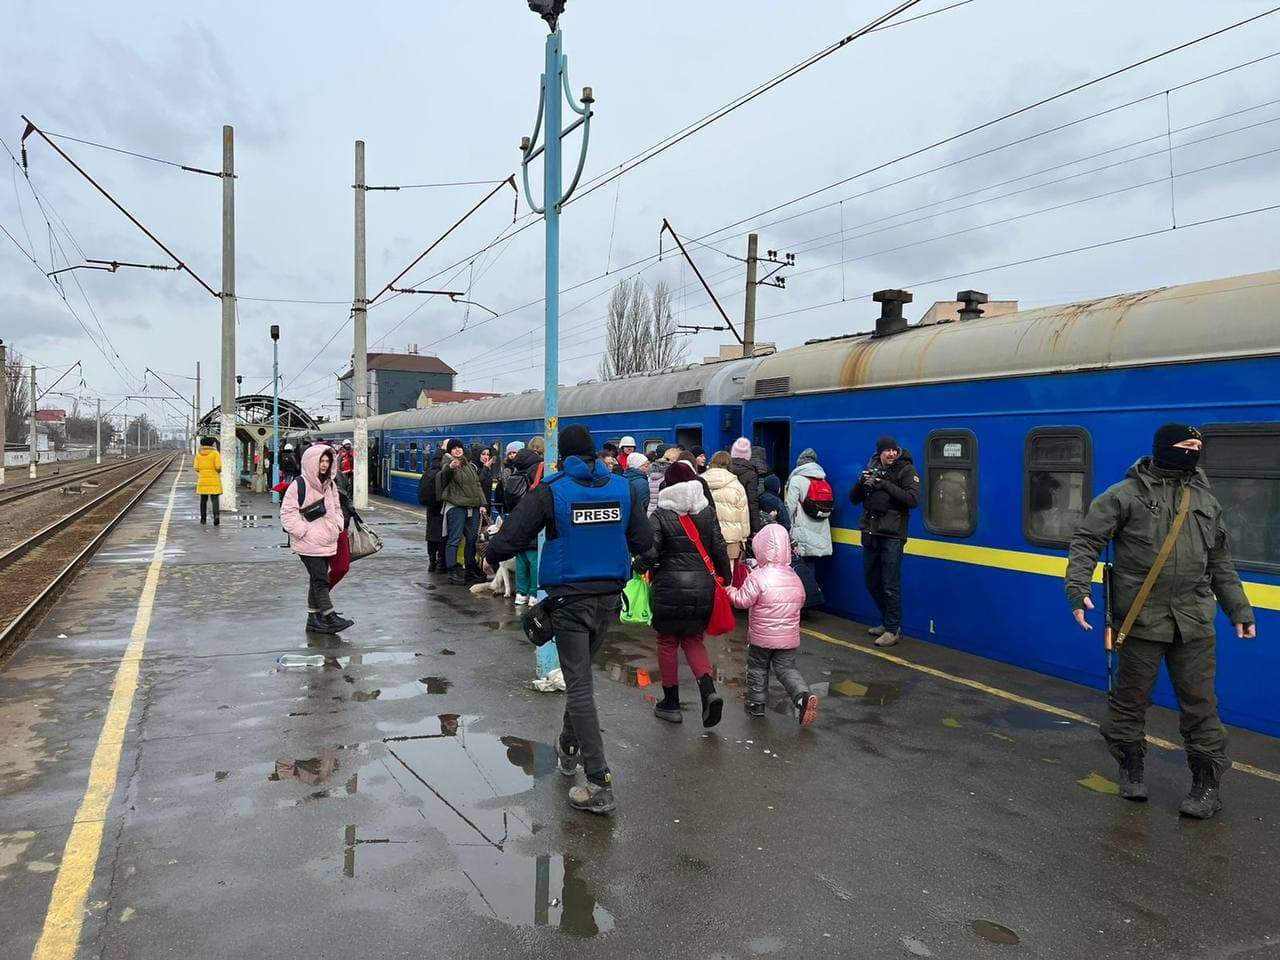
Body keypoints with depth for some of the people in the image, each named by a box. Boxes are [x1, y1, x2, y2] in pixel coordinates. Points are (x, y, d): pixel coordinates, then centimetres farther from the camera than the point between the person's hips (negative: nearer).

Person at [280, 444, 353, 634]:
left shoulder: (330, 484, 12)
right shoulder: (299, 485, -11)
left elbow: (336, 508, 25)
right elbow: (287, 513, -11)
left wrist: (338, 525, 9)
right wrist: (302, 531, -16)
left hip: (327, 542, 7)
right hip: (308, 544, -7)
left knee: (318, 580, 13)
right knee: (320, 580, -10)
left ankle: (313, 618, 21)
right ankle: (330, 618, -8)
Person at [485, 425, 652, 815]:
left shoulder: (552, 491, -10)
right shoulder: (621, 488, 2)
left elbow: (513, 534, -11)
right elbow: (643, 540, 8)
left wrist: (491, 557, 10)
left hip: (570, 599, -5)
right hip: (609, 596, 5)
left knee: (579, 685, -3)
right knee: (580, 673, 25)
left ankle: (599, 784, -6)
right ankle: (569, 747, 41)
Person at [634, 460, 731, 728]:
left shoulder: (660, 515, -10)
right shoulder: (707, 512, 2)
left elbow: (649, 553, -16)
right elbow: (719, 550, 2)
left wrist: (639, 566, 4)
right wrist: (726, 579, 13)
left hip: (669, 588, -4)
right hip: (702, 588, 4)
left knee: (667, 643, 12)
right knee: (693, 640, 17)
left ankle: (671, 703, 20)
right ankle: (709, 691, -6)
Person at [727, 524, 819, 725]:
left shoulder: (757, 577, -18)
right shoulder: (794, 578, 2)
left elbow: (743, 601, -18)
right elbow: (800, 601, 13)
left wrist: (732, 591, 1)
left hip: (762, 637, -4)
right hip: (789, 637, 4)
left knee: (757, 668, 15)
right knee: (786, 668, 11)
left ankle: (756, 703, 24)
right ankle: (803, 695, -12)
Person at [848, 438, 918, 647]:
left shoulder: (906, 470, -7)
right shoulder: (872, 468, 9)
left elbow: (913, 500, -20)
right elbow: (854, 499, 9)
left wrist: (885, 484, -22)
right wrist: (862, 482, -11)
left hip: (892, 536, -6)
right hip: (871, 535, 6)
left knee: (890, 586, -4)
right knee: (872, 582, 15)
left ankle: (892, 630, 5)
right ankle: (887, 622, 30)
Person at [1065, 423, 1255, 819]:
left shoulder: (1205, 500, 13)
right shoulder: (1126, 495, -4)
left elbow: (1220, 564, 19)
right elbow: (1086, 541, -6)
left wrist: (1240, 611, 16)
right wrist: (1078, 589, -18)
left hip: (1194, 622, 4)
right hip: (1141, 619, -4)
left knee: (1199, 702, 7)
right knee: (1131, 697, 7)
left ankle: (1207, 783, 19)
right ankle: (1131, 769, 26)